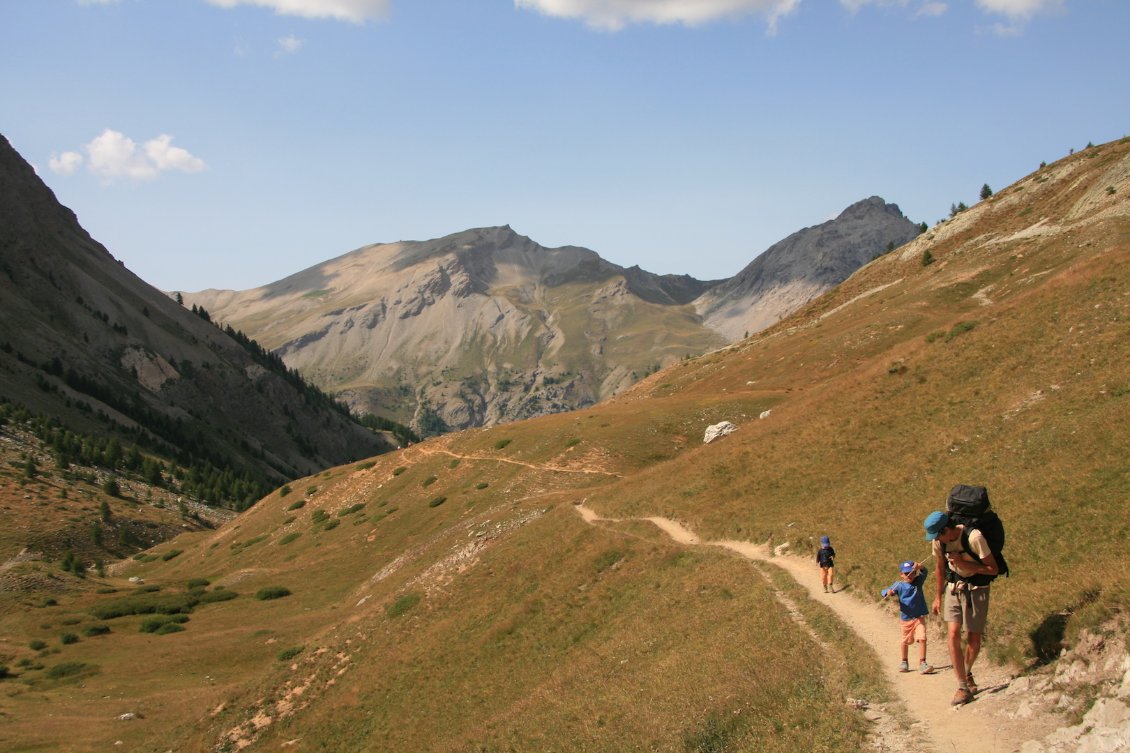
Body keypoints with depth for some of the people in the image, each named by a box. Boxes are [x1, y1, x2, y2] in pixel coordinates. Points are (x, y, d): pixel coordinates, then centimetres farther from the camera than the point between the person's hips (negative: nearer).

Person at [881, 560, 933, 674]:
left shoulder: (918, 581, -3)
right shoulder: (899, 585, -7)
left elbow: (925, 572, -20)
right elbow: (883, 592, -12)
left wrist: (919, 567, -41)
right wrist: (888, 592, -35)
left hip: (919, 617, 0)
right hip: (906, 618, 0)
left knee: (922, 638, -16)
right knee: (906, 641, 16)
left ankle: (922, 663, -11)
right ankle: (904, 662, 35)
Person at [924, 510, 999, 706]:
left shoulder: (974, 537, -25)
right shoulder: (939, 541, -7)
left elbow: (993, 569, -18)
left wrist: (964, 563, -26)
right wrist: (938, 597, 19)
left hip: (976, 589, -4)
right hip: (953, 588, 4)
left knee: (973, 640, 2)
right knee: (953, 635, -12)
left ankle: (967, 673, 32)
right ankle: (963, 687, -9)